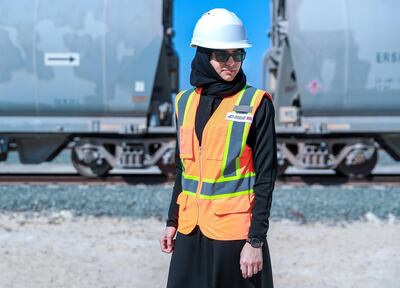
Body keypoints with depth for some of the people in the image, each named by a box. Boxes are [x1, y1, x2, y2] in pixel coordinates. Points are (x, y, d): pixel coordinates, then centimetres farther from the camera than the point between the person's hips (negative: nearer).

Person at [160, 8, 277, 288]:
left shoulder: (256, 104, -7)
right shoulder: (186, 101, 8)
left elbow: (265, 175, -8)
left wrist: (256, 241, -12)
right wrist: (172, 221, 15)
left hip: (234, 231, -4)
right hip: (191, 230, 5)